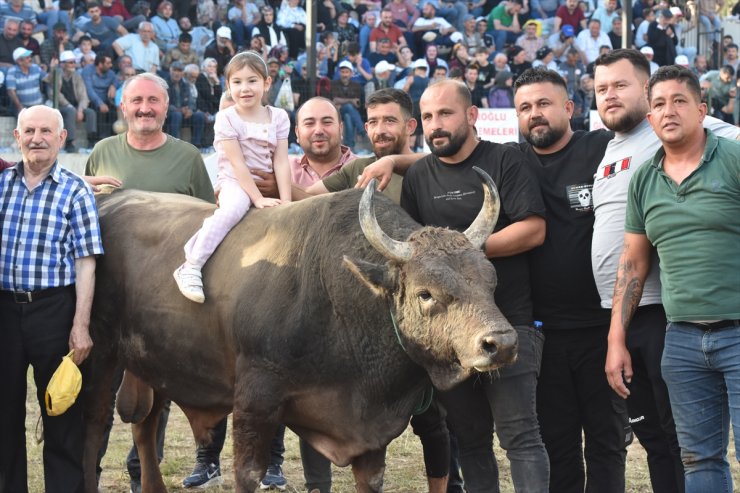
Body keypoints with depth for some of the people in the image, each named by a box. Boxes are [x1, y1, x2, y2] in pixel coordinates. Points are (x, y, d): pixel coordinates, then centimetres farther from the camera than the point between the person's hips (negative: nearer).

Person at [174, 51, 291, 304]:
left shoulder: (278, 117, 3)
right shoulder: (227, 118, -7)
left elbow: (281, 162, -3)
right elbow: (238, 163, -13)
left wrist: (286, 203, -13)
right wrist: (257, 198, -20)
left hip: (267, 185, 5)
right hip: (234, 182, -5)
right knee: (234, 207, -36)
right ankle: (191, 267, -36)